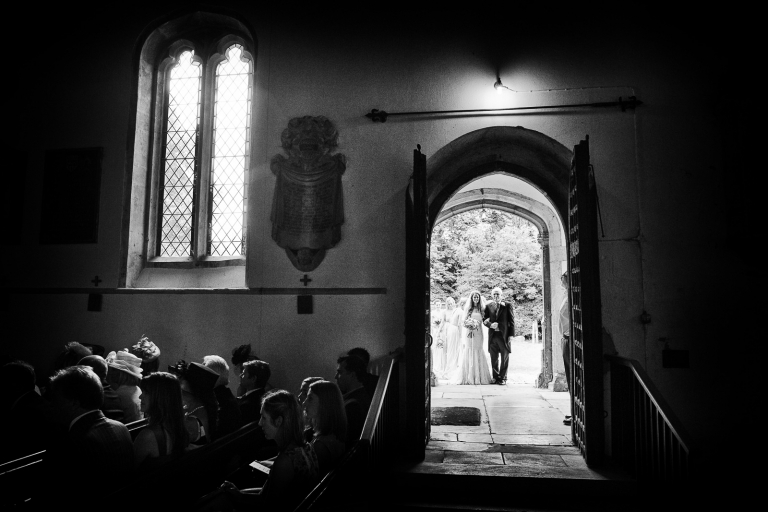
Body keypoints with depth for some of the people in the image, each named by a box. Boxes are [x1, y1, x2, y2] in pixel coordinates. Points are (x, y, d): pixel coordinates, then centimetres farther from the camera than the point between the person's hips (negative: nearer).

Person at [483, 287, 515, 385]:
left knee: (504, 358, 4)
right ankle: (496, 377, 19)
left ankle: (503, 378, 14)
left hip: (504, 335, -2)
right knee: (494, 359, 7)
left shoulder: (507, 305, 2)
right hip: (492, 336, 2)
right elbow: (484, 320, 8)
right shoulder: (488, 306, 8)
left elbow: (511, 321, 0)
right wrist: (490, 325, -13)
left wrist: (511, 335, -6)